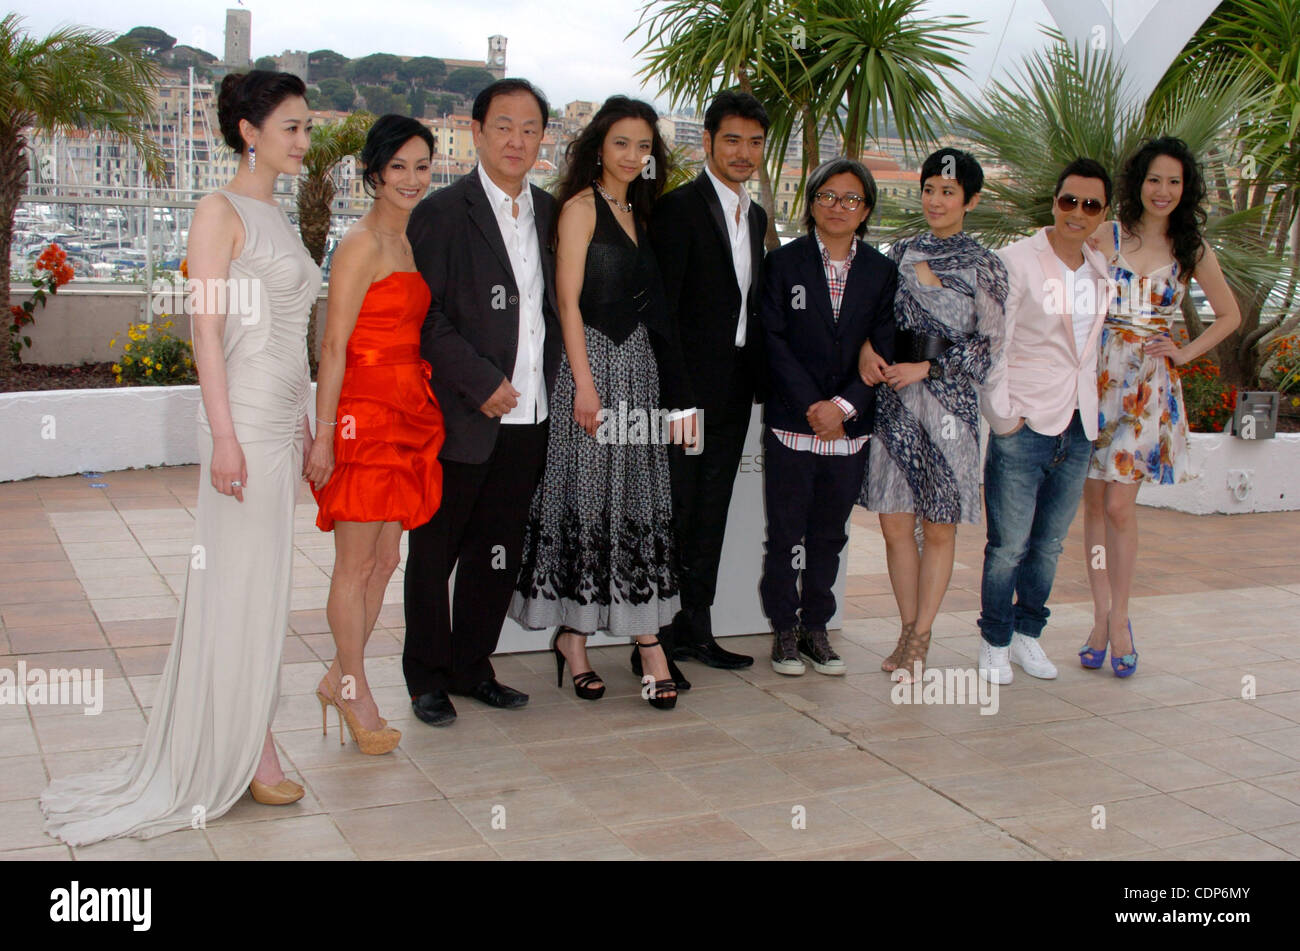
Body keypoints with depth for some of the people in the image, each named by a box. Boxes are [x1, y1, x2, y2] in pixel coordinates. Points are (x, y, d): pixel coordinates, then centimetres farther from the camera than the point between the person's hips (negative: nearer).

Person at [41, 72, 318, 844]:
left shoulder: (277, 216, 17)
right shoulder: (221, 211, -7)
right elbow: (208, 327, -13)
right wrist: (224, 434, -18)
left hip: (284, 421, 8)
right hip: (244, 417, -8)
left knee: (267, 581, 10)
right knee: (241, 581, -2)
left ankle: (243, 744, 20)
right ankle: (248, 751, 7)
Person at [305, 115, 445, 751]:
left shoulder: (411, 241, 15)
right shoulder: (362, 245, -10)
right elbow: (334, 346, -13)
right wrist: (324, 436, -16)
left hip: (409, 414, 8)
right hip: (365, 413, -8)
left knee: (384, 561, 13)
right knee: (356, 564, 2)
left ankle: (339, 679, 26)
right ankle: (355, 690, 15)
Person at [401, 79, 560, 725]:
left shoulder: (549, 212, 13)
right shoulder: (442, 212, -5)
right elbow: (425, 316, -10)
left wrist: (550, 383, 5)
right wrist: (482, 382, -15)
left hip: (528, 419, 5)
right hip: (459, 419, -5)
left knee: (497, 553, 13)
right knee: (434, 552, 6)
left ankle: (472, 669, 27)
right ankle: (428, 679, 19)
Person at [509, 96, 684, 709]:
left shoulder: (638, 214, 17)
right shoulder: (581, 206, -4)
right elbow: (569, 300, -11)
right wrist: (585, 384, -16)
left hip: (638, 365, 7)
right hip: (592, 362, -7)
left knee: (641, 497, 4)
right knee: (586, 495, -2)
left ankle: (645, 633, 6)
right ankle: (572, 634, 9)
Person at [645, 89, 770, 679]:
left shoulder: (755, 216, 15)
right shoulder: (679, 208, -10)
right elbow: (662, 309, -15)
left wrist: (759, 382, 10)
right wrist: (679, 396, -20)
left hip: (734, 393, 8)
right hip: (688, 390, -8)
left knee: (710, 517, 14)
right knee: (672, 517, -2)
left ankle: (694, 630, 24)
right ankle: (653, 642, 7)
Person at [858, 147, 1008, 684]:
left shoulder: (985, 267, 1)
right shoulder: (901, 252, 10)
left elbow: (988, 343, -3)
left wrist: (923, 368, -11)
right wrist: (866, 350, -7)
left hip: (949, 403, -3)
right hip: (894, 400, 3)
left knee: (938, 527, 2)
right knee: (895, 523, 2)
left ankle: (921, 638, 12)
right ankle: (908, 631, 16)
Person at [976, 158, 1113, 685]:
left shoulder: (1100, 269, 11)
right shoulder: (1016, 261, -6)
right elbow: (993, 346, -8)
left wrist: (1092, 409, 13)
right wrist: (1003, 416, -10)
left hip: (1078, 426, 5)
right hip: (1025, 426, -5)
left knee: (1049, 544, 11)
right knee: (1008, 545, -2)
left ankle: (1028, 633, 26)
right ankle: (994, 643, 14)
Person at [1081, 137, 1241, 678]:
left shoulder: (1193, 252, 8)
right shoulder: (1106, 238, 3)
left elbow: (1229, 315, 18)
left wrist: (1185, 353, 7)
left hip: (1149, 385, 0)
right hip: (1099, 375, 0)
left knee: (1119, 505, -8)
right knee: (1094, 503, 2)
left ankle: (1118, 621, 4)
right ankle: (1102, 618, 12)